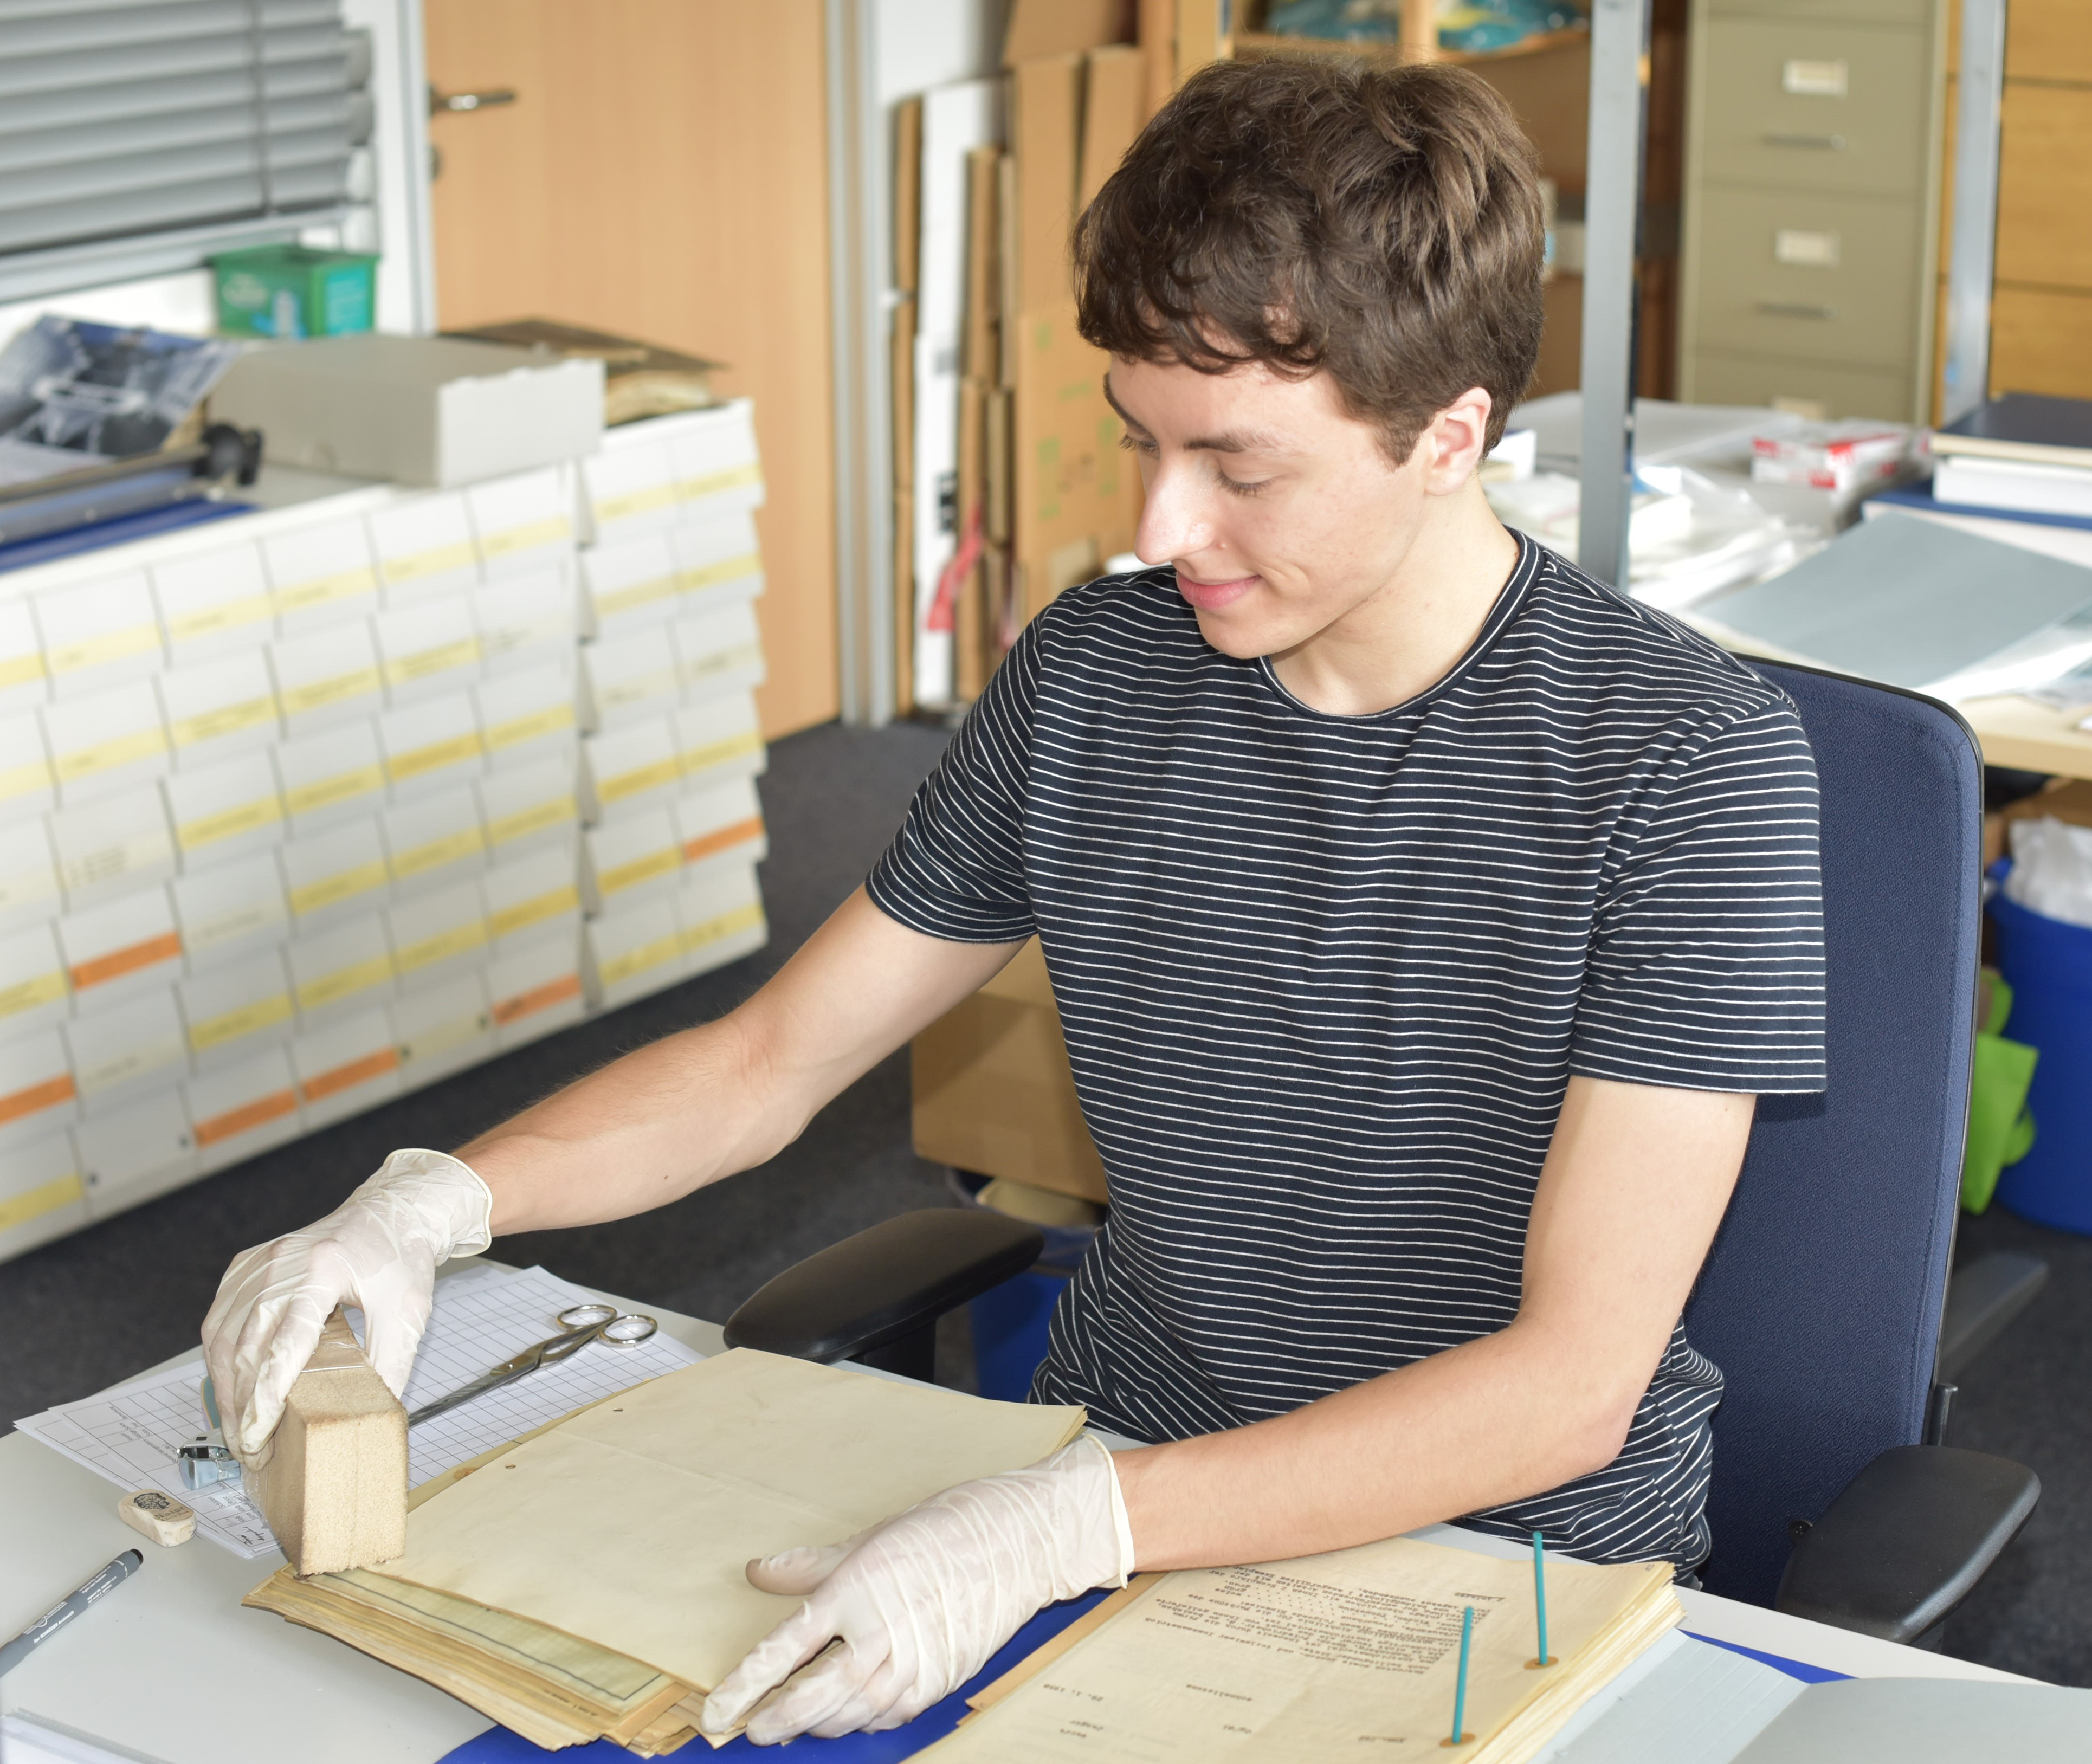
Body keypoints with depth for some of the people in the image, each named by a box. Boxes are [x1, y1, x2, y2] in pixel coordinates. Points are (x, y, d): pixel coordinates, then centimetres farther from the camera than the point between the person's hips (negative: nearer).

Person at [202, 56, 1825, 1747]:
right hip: (1121, 1472, 5)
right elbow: (770, 1057, 8)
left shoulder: (1687, 765, -18)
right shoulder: (1092, 674, -1)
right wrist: (433, 1203, -11)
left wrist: (1066, 1528, -34)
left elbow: (1569, 1384, -22)